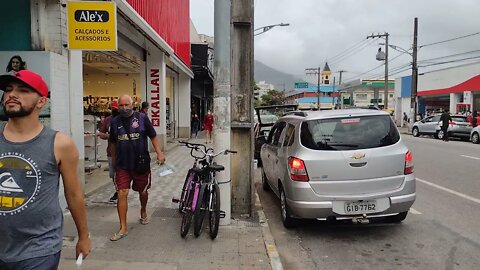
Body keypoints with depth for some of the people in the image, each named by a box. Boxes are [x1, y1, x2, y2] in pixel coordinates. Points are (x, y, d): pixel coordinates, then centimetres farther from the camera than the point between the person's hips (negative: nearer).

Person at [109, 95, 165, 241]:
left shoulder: (142, 118, -3)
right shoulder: (115, 122, 5)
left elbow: (153, 136, 1)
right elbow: (113, 142, 16)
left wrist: (159, 153, -10)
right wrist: (113, 160, 20)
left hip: (141, 163, -1)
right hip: (122, 165, 1)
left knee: (143, 191, 15)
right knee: (122, 194, -6)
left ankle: (143, 211, 46)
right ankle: (123, 228, 4)